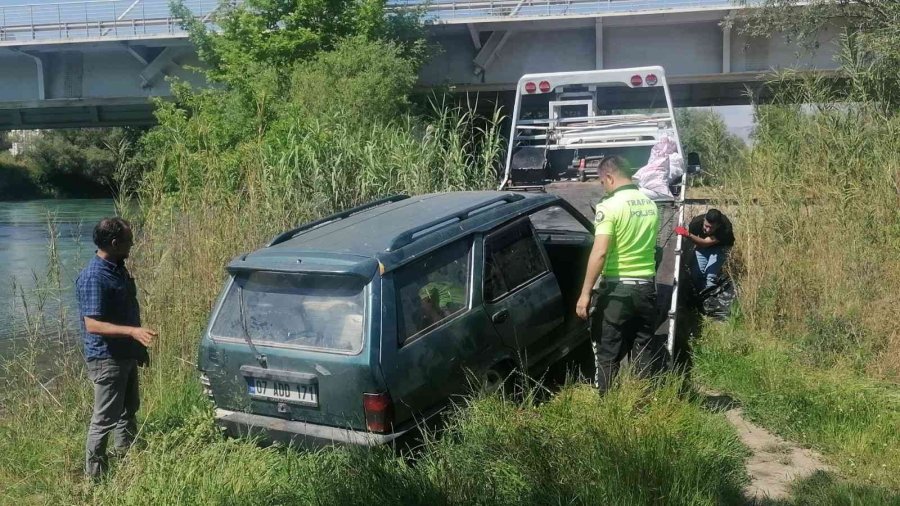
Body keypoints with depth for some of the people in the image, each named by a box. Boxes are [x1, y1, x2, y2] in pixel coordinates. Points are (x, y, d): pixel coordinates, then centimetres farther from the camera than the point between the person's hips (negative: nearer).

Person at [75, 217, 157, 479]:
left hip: (126, 355, 10)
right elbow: (92, 324, -27)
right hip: (106, 359, -10)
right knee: (105, 419, 0)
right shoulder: (94, 277, -23)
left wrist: (139, 347, 21)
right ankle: (93, 475, 13)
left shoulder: (118, 268, 7)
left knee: (128, 409, 21)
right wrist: (132, 331, -37)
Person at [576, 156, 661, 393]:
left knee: (608, 354, 3)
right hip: (646, 286, 6)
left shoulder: (609, 206, -14)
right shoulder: (650, 205, 8)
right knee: (644, 350, 13)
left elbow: (600, 253, -21)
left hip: (616, 288, -6)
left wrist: (585, 293, -19)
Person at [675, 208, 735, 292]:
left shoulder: (725, 229, -38)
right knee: (696, 273, -13)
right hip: (702, 245, 3)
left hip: (719, 247, -3)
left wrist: (688, 235, -55)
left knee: (710, 275, -22)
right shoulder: (697, 221, -29)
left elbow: (705, 243, -42)